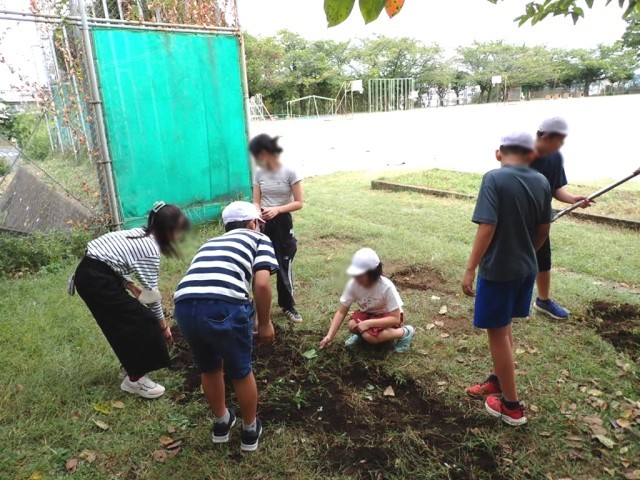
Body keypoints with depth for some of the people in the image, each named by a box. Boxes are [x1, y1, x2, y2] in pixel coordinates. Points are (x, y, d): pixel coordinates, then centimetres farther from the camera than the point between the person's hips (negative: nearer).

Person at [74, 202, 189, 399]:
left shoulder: (139, 234, 12)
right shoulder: (151, 248, -15)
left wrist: (131, 286, 5)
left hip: (89, 273, 9)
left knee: (128, 319, 19)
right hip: (97, 281, -9)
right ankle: (135, 379, 10)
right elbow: (152, 291, -9)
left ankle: (132, 366, 35)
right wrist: (163, 324, 2)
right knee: (139, 323, -1)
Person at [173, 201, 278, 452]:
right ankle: (250, 430, 42)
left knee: (209, 369, 30)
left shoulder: (210, 243, 34)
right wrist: (265, 322, 14)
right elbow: (262, 283, 1)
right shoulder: (258, 239, 18)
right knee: (241, 372, 22)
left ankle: (221, 423, 51)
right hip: (224, 307, -5)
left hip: (184, 307, 5)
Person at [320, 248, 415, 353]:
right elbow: (341, 312, -15)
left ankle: (405, 332, -8)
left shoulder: (386, 287, -33)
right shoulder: (353, 284, -22)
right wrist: (330, 336, -25)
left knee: (370, 336, -31)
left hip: (388, 315, -4)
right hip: (369, 313, 4)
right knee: (353, 326, -27)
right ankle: (362, 333, 8)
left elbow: (395, 318, -27)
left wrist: (368, 323, -35)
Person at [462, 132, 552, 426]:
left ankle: (511, 406, 19)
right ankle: (499, 380, 41)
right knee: (504, 327, 23)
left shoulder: (494, 179, -16)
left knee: (497, 332, 7)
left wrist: (470, 269, -17)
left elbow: (487, 227, -22)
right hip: (527, 268, 7)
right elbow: (543, 230, 9)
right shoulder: (541, 182, 3)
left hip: (498, 269, -7)